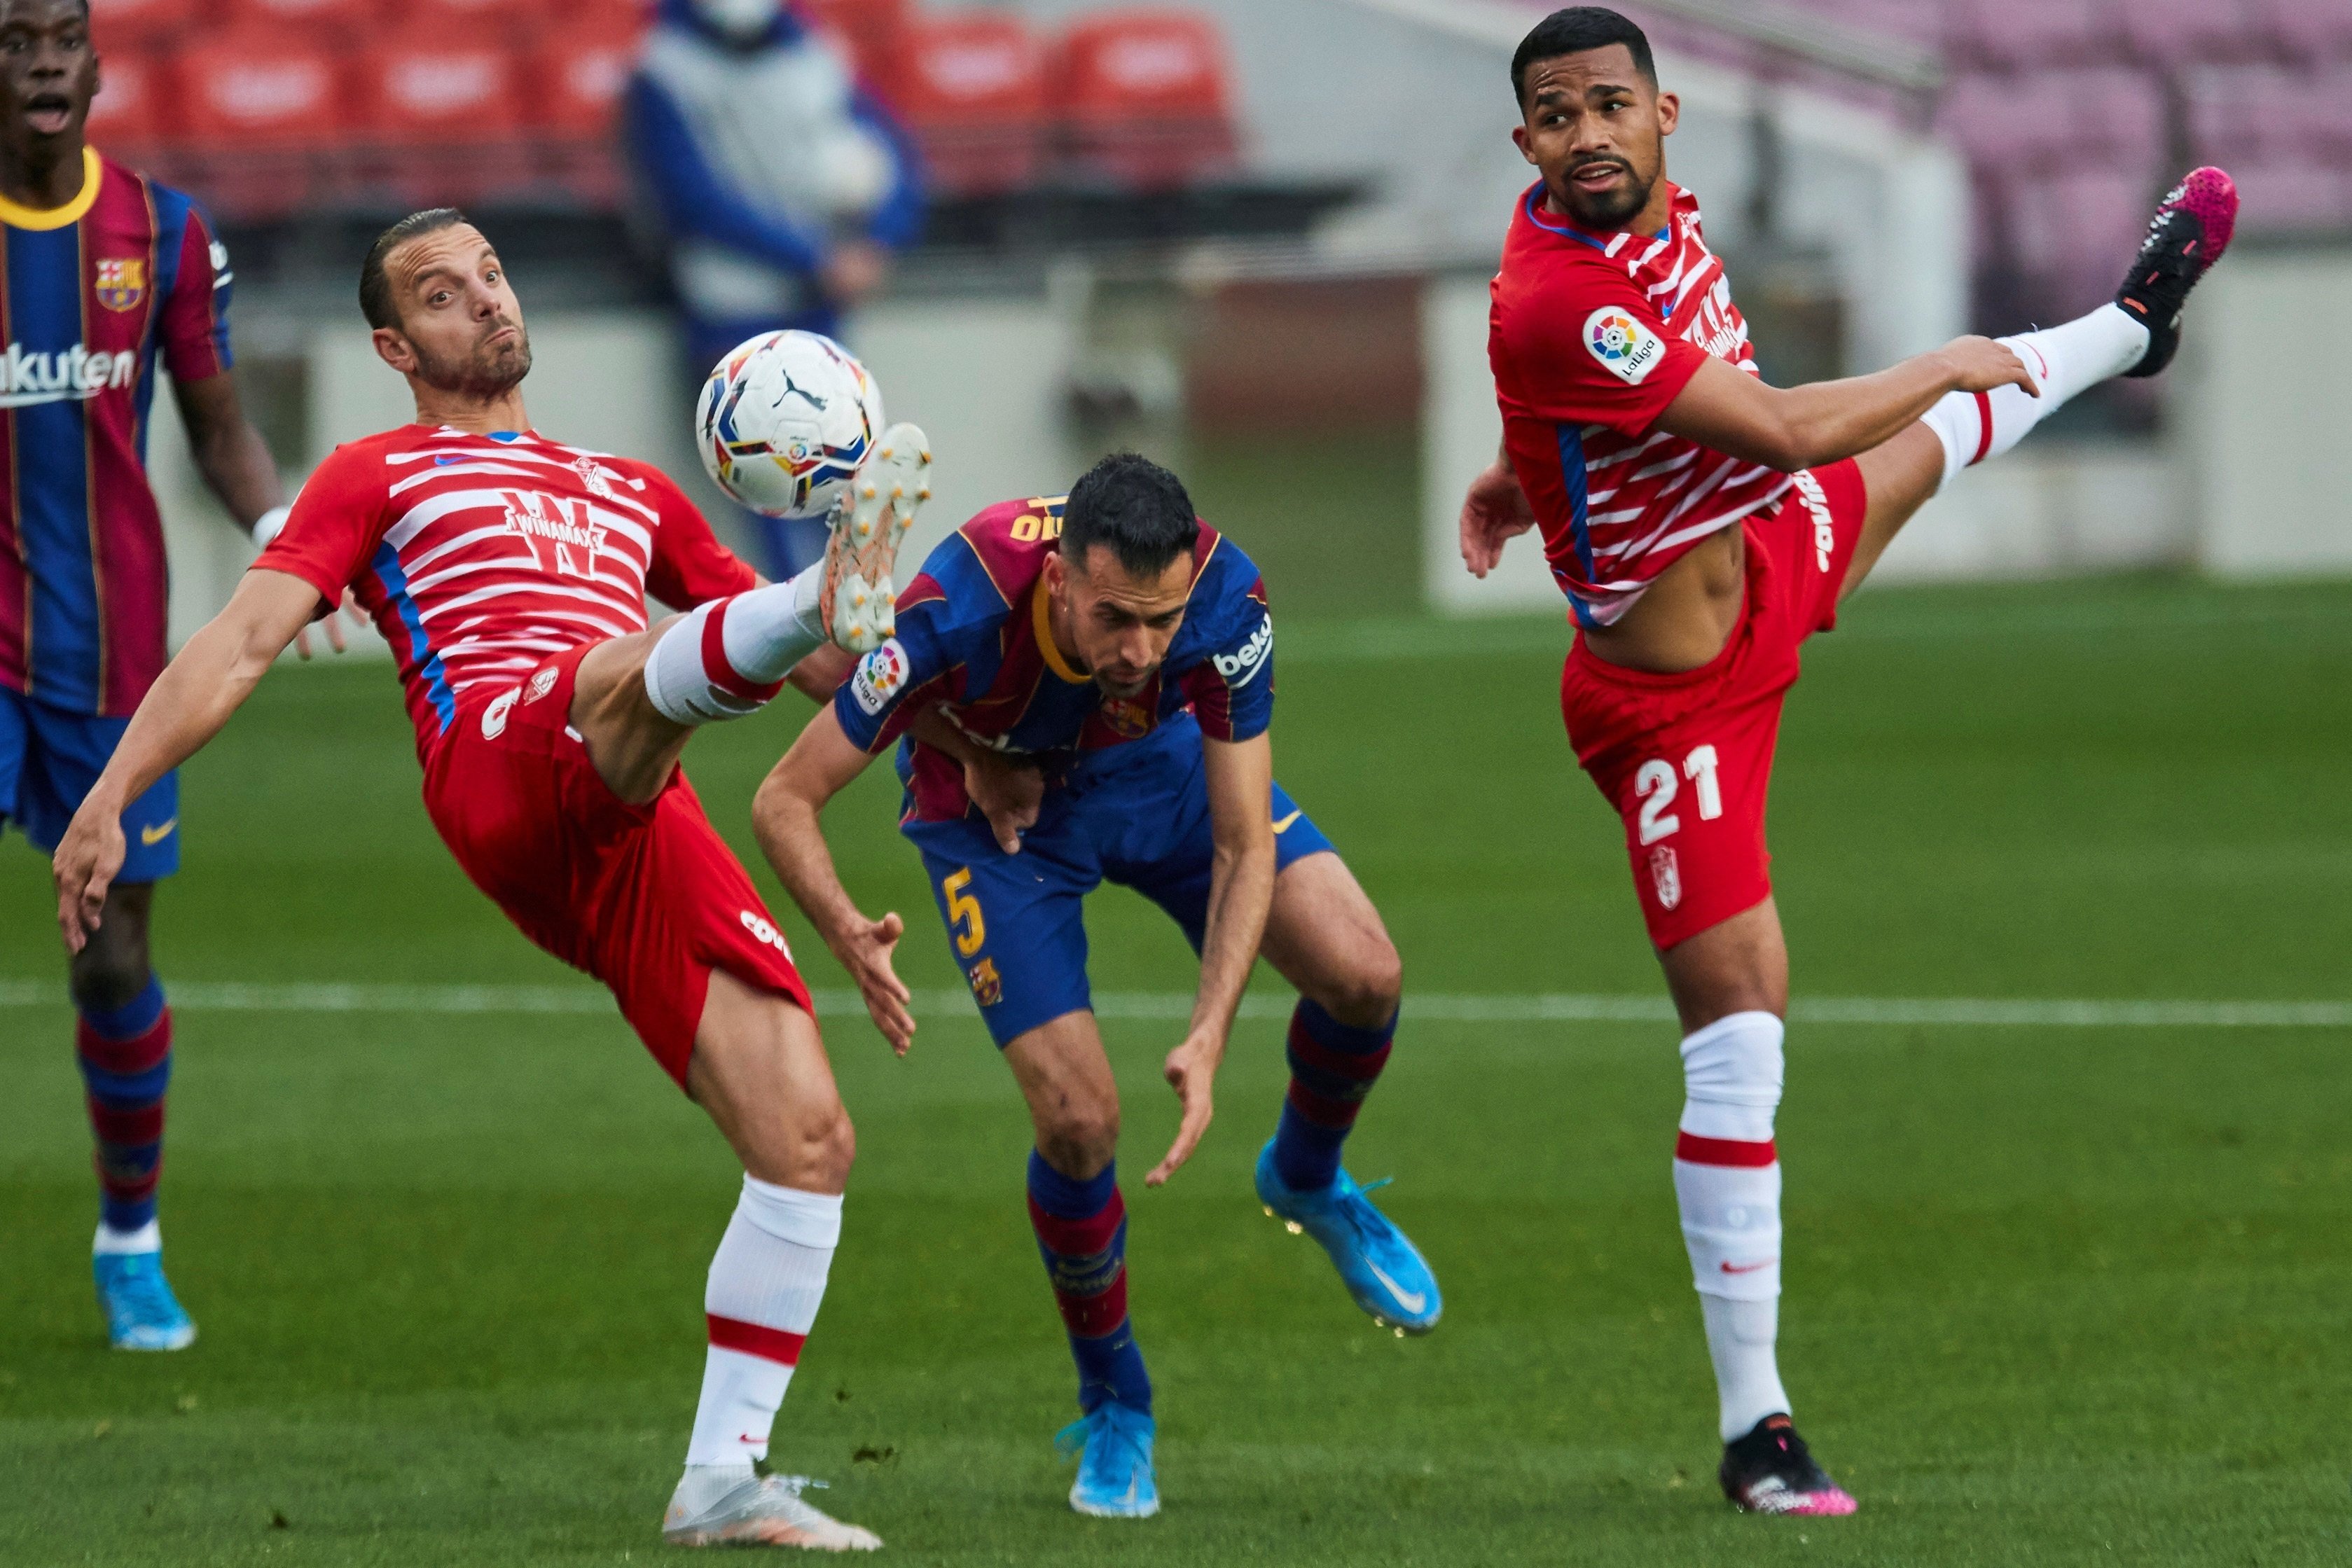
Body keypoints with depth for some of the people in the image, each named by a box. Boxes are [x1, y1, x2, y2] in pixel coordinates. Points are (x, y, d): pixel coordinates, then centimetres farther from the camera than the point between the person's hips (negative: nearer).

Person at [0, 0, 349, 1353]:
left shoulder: (165, 233, 2)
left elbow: (220, 429, 9)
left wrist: (282, 532, -9)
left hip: (110, 652, 2)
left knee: (116, 960, 7)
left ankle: (131, 1243, 27)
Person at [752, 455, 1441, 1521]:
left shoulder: (1226, 602, -34)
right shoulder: (959, 613, -41)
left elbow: (1243, 846, -26)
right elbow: (785, 801, -32)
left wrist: (1209, 1035, -39)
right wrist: (850, 937, -51)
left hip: (1161, 764, 2)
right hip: (994, 799, -2)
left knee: (1361, 974, -16)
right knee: (1079, 1122, -15)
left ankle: (1308, 1182, 19)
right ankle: (1112, 1407, 12)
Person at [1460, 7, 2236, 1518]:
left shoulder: (1662, 201, -7)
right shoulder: (1556, 301, -34)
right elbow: (1782, 429, -31)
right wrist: (1947, 363, -16)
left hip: (1775, 566, 9)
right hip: (1675, 693, -9)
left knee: (1928, 441, 35)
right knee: (1739, 1027, -9)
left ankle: (2127, 327, 70)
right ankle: (1754, 1425, -5)